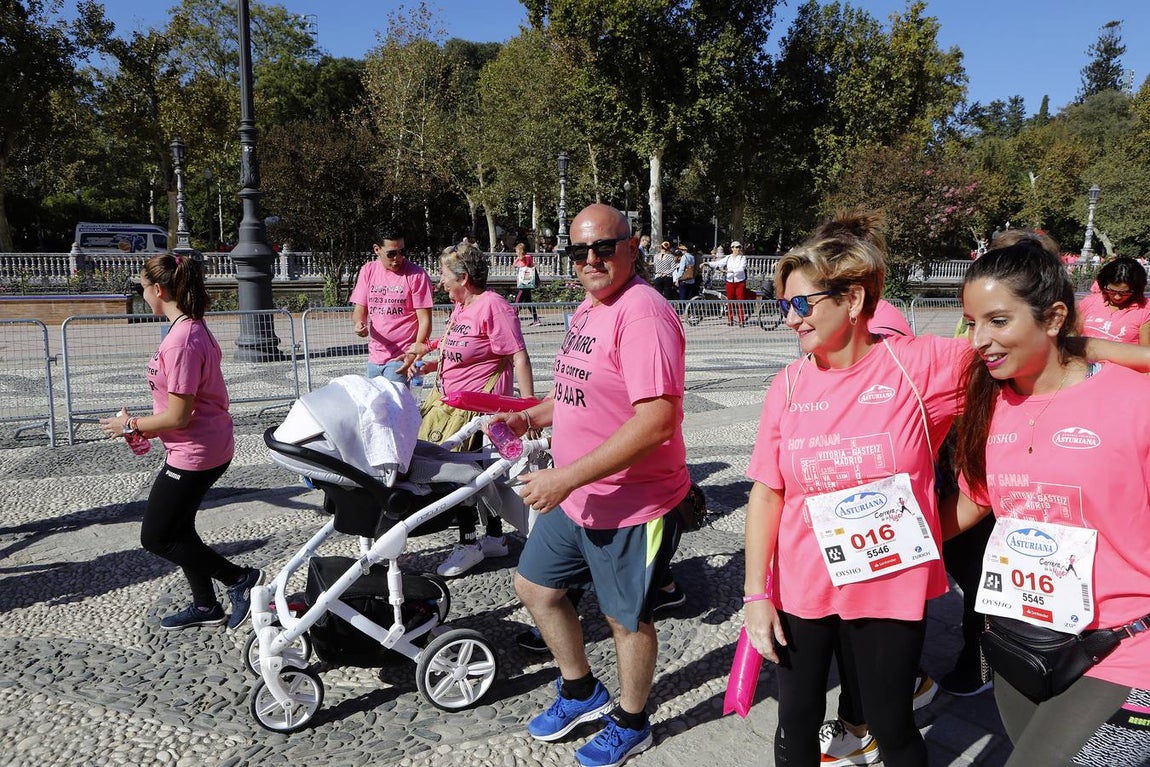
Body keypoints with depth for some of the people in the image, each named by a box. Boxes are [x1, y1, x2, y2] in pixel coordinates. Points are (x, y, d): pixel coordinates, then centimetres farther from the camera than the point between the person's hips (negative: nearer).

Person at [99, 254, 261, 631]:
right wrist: (145, 427, 12)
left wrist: (130, 425, -8)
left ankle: (240, 579, 11)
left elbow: (178, 417, -23)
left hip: (194, 454, -10)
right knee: (177, 529, 21)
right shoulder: (195, 328, 5)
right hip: (210, 444, 10)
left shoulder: (180, 342, -25)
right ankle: (206, 606, 33)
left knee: (155, 537, 6)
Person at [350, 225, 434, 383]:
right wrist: (359, 323, -13)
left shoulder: (416, 275, -8)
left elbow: (424, 320, -9)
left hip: (402, 358, -5)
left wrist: (414, 354, -20)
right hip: (374, 357, 6)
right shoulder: (368, 271, 7)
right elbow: (360, 309, 12)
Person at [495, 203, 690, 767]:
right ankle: (581, 692, 42)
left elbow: (657, 422, -30)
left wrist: (566, 477, -28)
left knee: (626, 618, 10)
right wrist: (529, 418, 4)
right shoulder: (587, 308, 8)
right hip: (573, 497, 10)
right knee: (534, 586, 20)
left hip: (631, 505, -9)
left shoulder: (643, 313, -23)